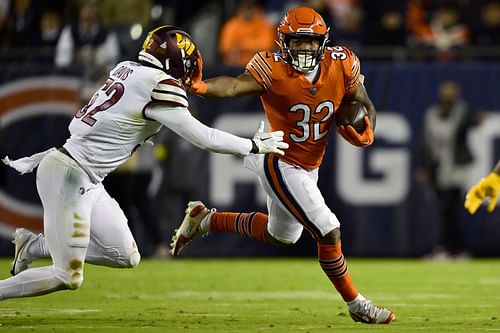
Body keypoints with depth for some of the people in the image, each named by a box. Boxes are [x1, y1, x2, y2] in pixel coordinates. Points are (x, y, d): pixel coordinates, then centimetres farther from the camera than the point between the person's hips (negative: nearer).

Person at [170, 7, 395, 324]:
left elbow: (365, 107, 2)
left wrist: (365, 132, -19)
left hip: (308, 168, 7)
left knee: (280, 235, 27)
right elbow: (235, 85, -42)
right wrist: (202, 87, -62)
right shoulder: (274, 70, -25)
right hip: (281, 165, -7)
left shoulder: (342, 66, -11)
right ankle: (356, 304, 8)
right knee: (329, 232, -12)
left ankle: (205, 220, 41)